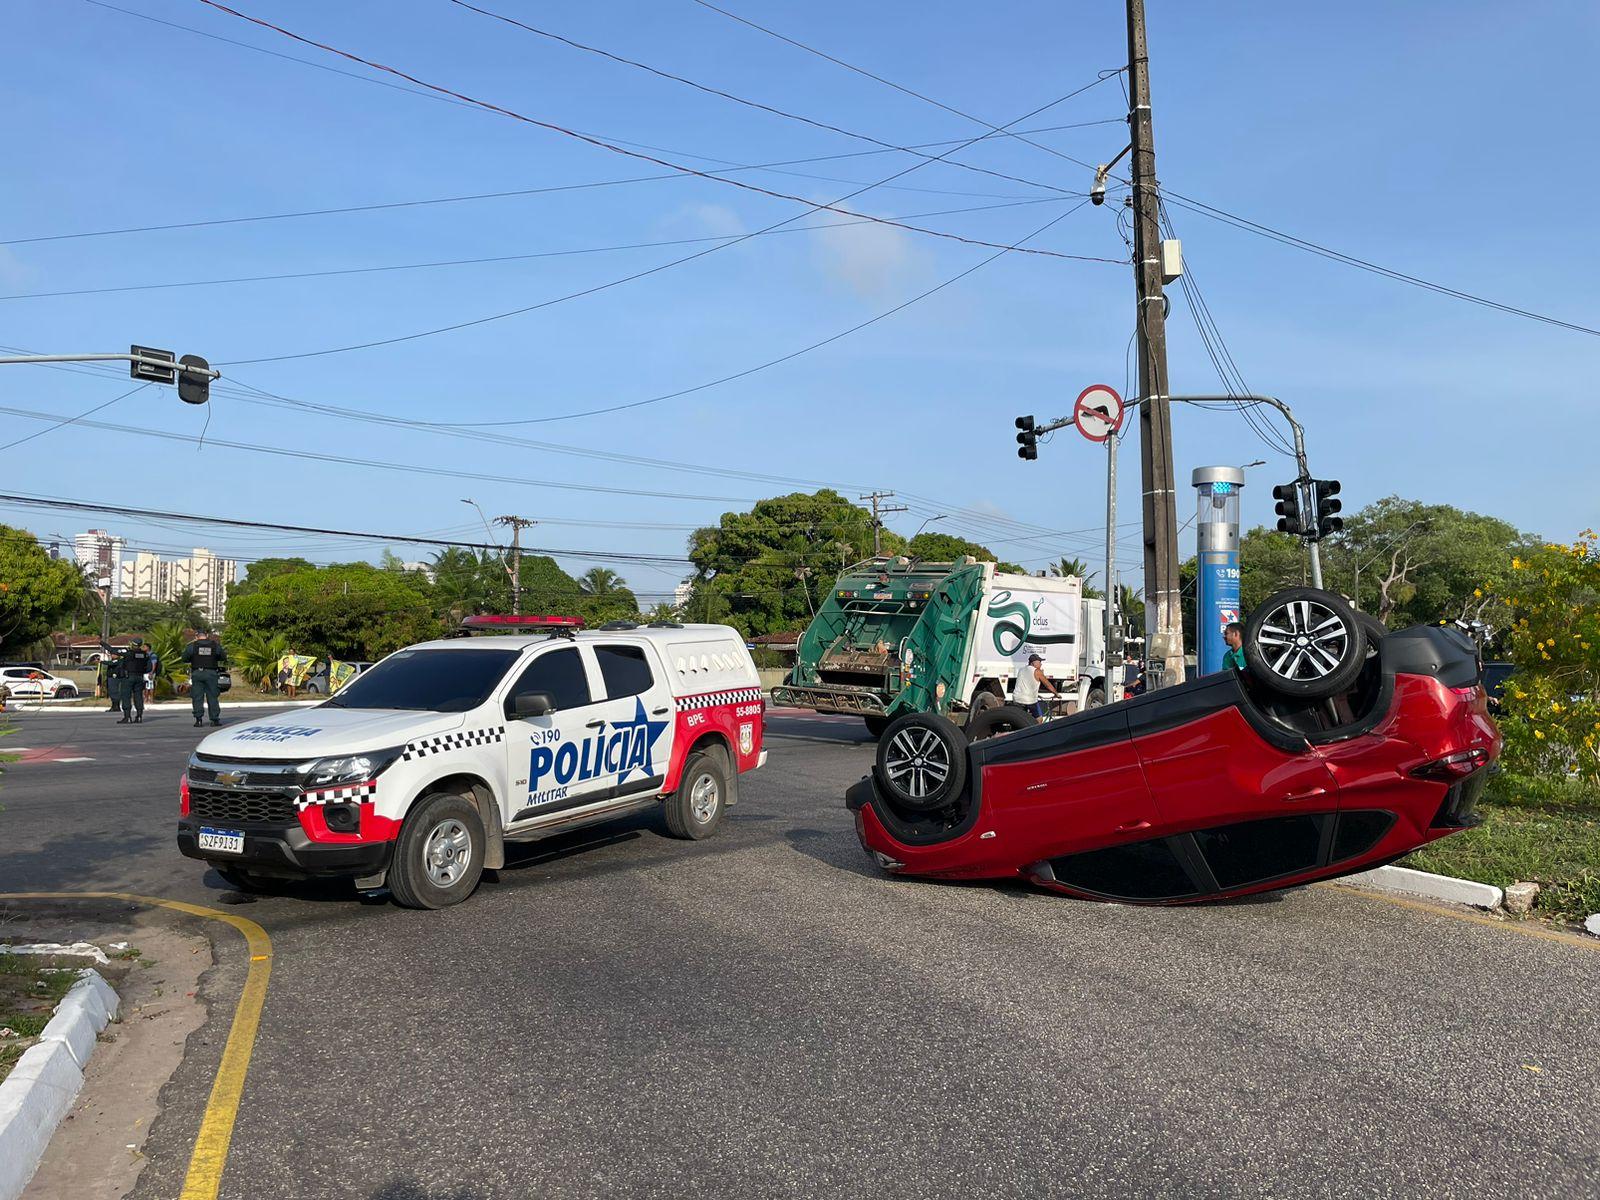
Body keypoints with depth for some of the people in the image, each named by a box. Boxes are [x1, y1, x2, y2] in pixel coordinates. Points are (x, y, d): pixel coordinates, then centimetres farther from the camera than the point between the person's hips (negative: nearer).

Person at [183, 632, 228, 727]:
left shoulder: (192, 646, 0)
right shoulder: (215, 645, 3)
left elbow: (184, 658, 2)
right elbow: (223, 657, 11)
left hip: (197, 673, 0)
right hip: (211, 673, 1)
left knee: (197, 697, 3)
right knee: (212, 697, 5)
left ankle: (198, 719, -1)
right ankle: (215, 719, 4)